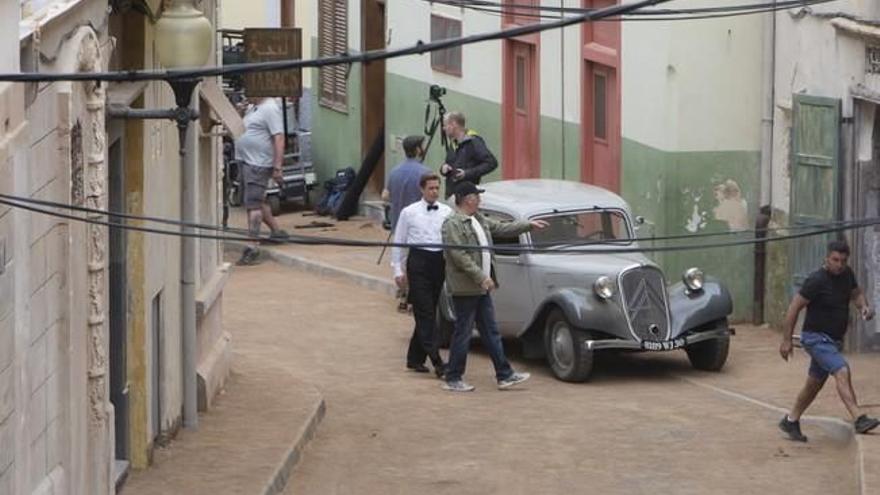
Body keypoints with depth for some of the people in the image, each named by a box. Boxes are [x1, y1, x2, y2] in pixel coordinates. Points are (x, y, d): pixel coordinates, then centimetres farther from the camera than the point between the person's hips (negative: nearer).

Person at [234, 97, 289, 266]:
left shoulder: (270, 108, -13)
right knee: (258, 202, 20)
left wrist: (277, 167, -23)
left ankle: (253, 248, -15)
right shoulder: (252, 109, 16)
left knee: (252, 204, -13)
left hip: (258, 164, -10)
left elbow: (279, 139, -19)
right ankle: (277, 231, 34)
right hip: (246, 162, 10)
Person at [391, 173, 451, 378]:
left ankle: (415, 358, 22)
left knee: (427, 313, 10)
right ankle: (437, 362, -14)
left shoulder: (447, 212, 7)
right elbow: (399, 242, 6)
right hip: (418, 261, -3)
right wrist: (398, 270, 2)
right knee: (425, 314, -8)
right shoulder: (409, 213, 2)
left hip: (440, 261, 3)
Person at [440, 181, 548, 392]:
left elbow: (502, 228, 25)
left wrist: (529, 225, 20)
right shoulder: (452, 224, -15)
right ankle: (453, 379, 6)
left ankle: (504, 375, 14)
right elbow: (459, 256, -21)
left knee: (491, 333, 11)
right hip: (465, 288, -9)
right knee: (463, 334, -2)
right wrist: (481, 277, -22)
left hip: (482, 288, 9)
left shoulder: (479, 220, 14)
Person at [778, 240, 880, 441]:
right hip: (816, 338, -8)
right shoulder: (817, 281, -19)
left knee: (815, 384, 17)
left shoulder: (847, 274, 2)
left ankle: (791, 421, 32)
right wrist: (786, 340, -15)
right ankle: (859, 419, -35)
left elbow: (856, 293, 21)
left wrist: (864, 306, -3)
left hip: (833, 340, 8)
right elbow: (794, 308, -15)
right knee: (842, 372, -25)